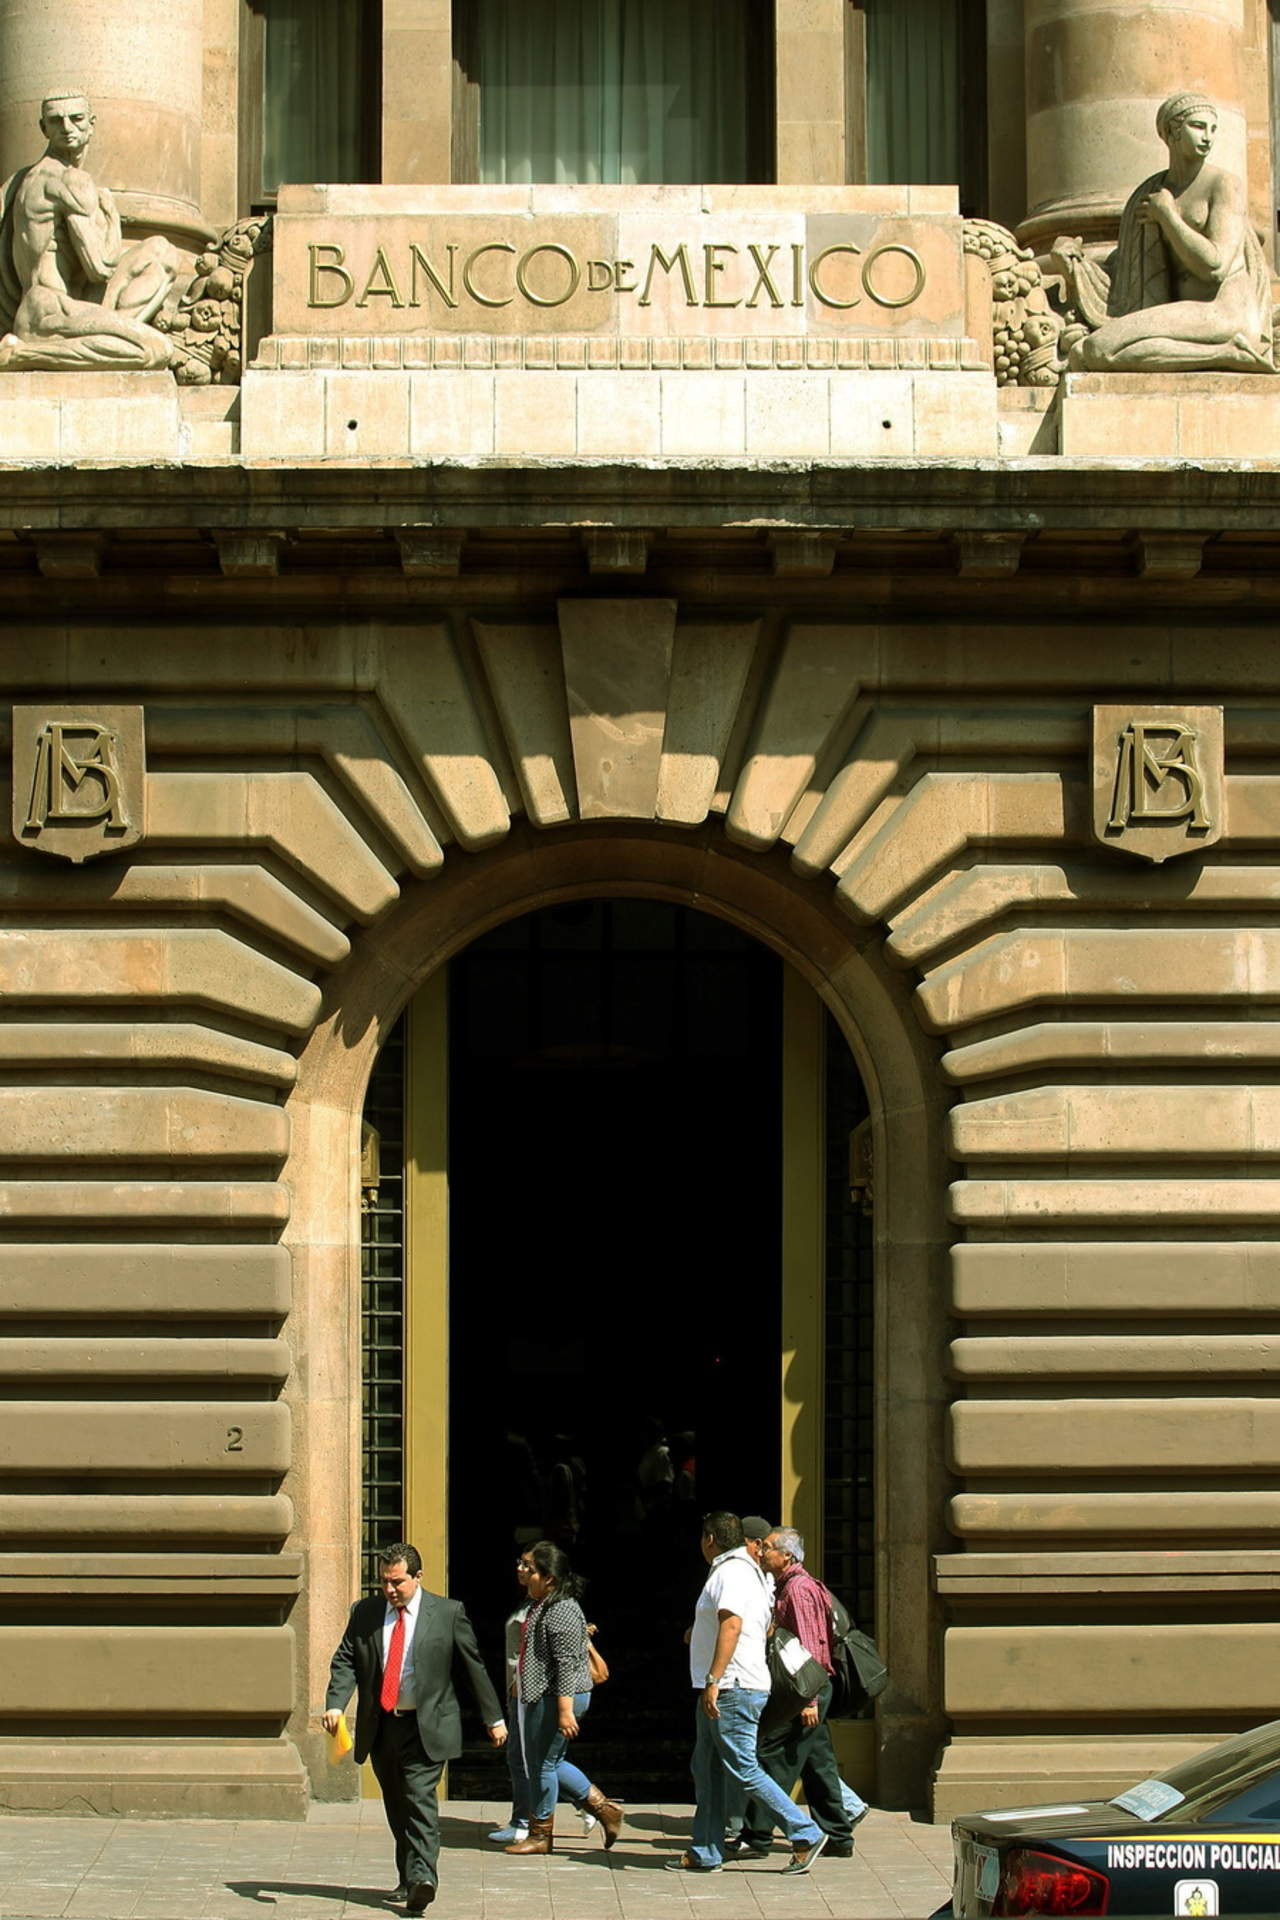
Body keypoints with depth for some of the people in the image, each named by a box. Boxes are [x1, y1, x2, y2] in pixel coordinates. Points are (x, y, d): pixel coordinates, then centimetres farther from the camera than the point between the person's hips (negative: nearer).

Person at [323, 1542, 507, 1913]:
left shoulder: (448, 1613, -1)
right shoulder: (364, 1613, 7)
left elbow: (474, 1666, 4)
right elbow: (345, 1661, 4)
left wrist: (494, 1718, 7)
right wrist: (335, 1704, -14)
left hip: (427, 1727, -4)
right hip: (380, 1727, 4)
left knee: (420, 1800, -16)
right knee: (396, 1807, 12)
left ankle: (421, 1878, -24)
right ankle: (408, 1877, 22)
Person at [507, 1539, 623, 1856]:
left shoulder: (562, 1612, -20)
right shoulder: (542, 1605, 13)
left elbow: (567, 1664, -23)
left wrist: (565, 1711, -25)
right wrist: (520, 1683, 30)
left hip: (557, 1699, -11)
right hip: (539, 1696, 11)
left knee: (543, 1763, -1)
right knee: (547, 1762, 15)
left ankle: (540, 1835, 11)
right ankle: (603, 1808, 20)